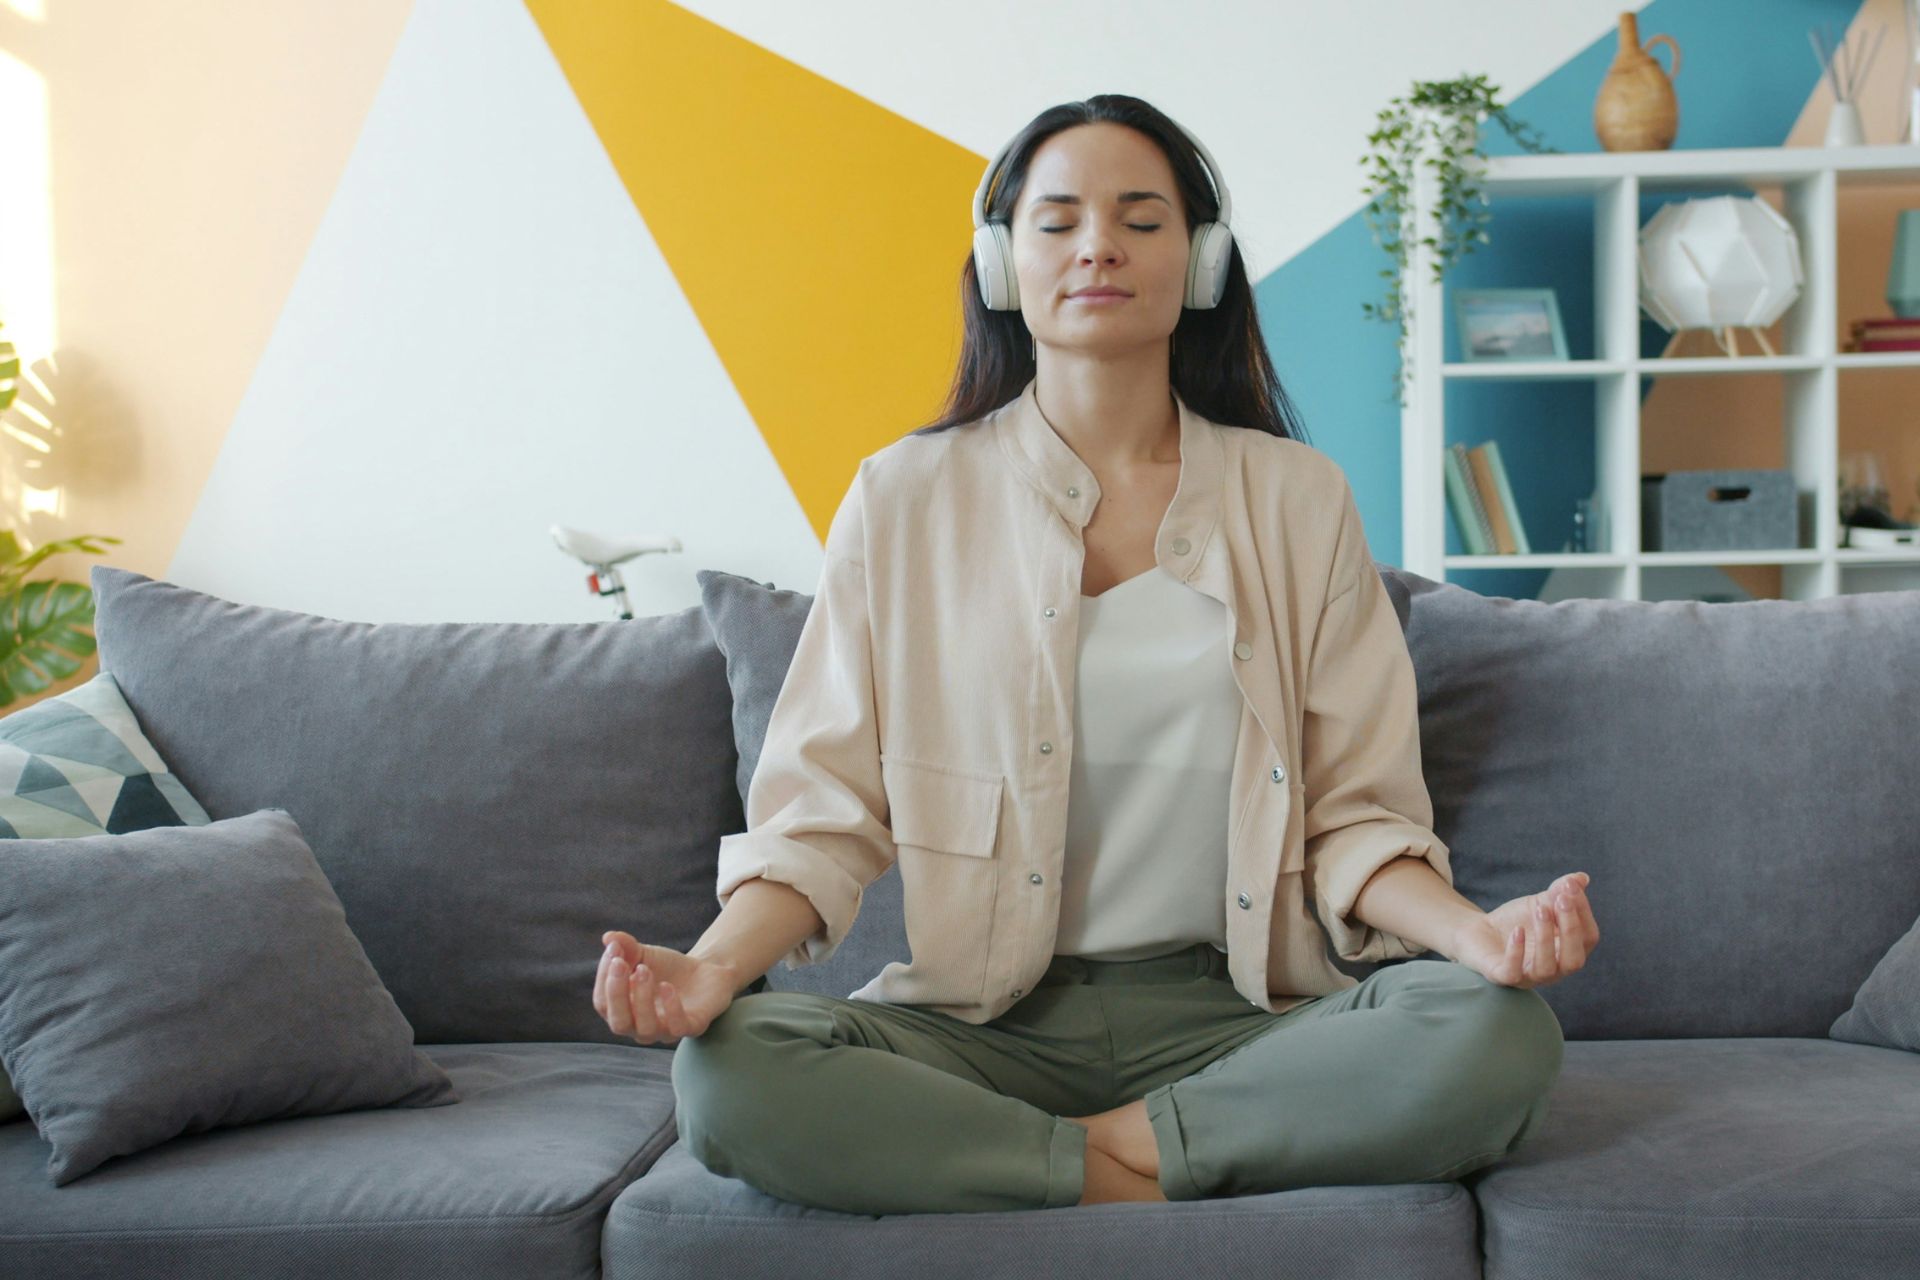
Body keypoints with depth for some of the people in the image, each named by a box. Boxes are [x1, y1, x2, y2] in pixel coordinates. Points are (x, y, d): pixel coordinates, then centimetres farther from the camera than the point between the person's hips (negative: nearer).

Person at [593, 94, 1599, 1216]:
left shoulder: (1299, 500, 7)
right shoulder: (905, 500, 5)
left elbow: (1351, 819, 5)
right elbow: (824, 811, 1)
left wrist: (1476, 931, -17)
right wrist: (713, 963, -19)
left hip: (1228, 1013, 1)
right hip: (984, 1019, 0)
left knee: (1502, 1036, -27)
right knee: (730, 1071, -29)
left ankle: (1118, 1145, -14)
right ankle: (1137, 1185, -16)